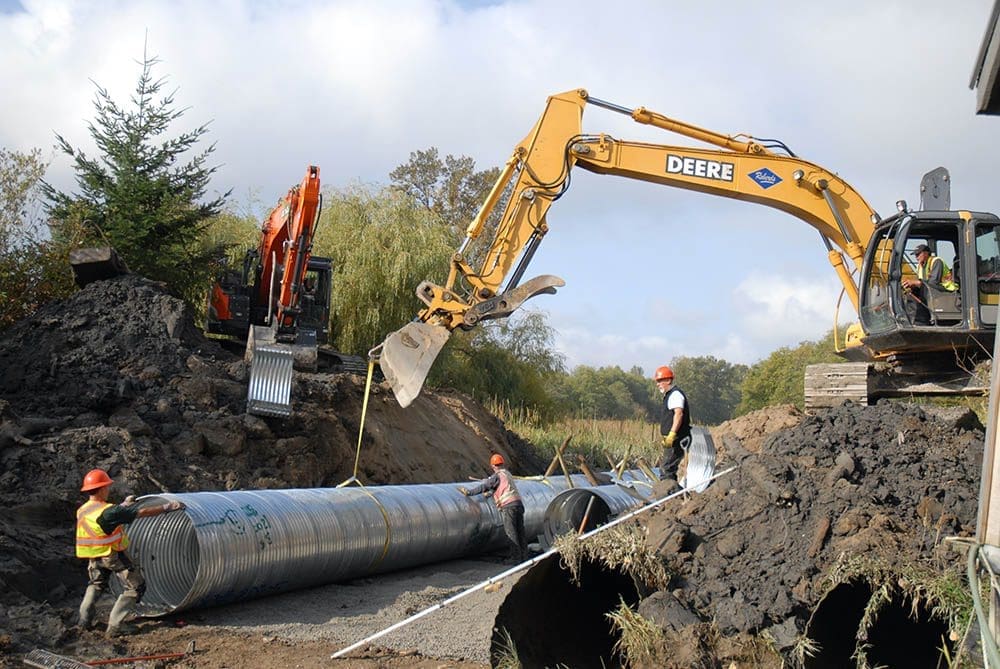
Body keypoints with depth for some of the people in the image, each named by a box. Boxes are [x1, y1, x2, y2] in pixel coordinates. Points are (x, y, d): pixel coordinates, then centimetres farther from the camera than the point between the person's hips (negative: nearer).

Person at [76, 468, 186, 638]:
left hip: (94, 557, 8)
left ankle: (85, 620, 27)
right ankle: (115, 625, -1)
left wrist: (124, 505, 21)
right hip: (112, 555, -8)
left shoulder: (82, 511, -2)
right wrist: (167, 507, -18)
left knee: (96, 585, 32)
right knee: (135, 586, 3)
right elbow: (142, 513, -25)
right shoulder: (108, 511, -25)